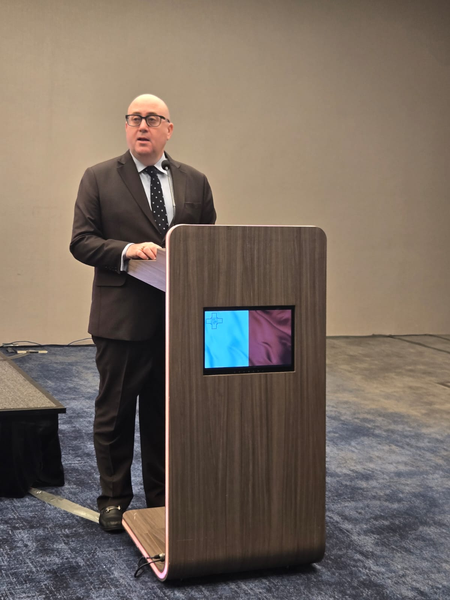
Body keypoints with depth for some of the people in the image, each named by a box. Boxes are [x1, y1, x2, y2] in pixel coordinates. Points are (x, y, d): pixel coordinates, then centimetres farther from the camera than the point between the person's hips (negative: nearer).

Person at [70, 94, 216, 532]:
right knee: (115, 412, 8)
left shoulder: (195, 182, 10)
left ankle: (162, 499, 25)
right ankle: (114, 499, 23)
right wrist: (127, 250, -21)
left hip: (179, 317, 3)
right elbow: (81, 241, -4)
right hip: (122, 318, -2)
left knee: (167, 412, 12)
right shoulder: (99, 179, 2)